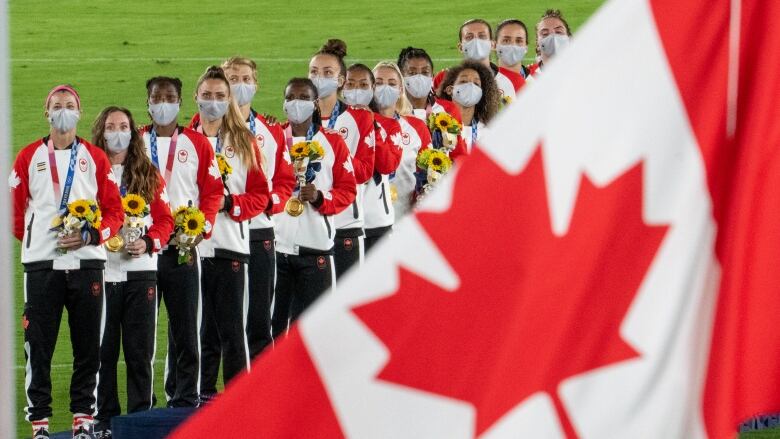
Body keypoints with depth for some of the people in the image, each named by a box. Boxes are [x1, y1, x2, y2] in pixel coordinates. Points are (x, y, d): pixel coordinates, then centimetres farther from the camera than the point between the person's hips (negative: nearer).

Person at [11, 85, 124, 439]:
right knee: (38, 346, -2)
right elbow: (14, 208, 11)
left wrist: (90, 235, -9)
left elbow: (115, 210, 5)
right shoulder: (29, 157, 8)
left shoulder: (96, 158, 9)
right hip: (42, 263, -1)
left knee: (88, 345, 2)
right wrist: (31, 238, 3)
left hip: (86, 261, 1)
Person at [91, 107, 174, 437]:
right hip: (100, 270, -1)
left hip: (140, 270, 1)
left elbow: (165, 218, 8)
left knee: (140, 350, 2)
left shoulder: (149, 174, 11)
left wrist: (148, 243, -9)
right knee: (103, 349, 0)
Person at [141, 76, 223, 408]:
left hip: (183, 250, 0)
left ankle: (184, 400, 6)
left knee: (185, 331, 0)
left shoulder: (197, 143, 7)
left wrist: (202, 227, -9)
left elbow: (213, 191, 5)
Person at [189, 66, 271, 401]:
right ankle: (204, 398, 11)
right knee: (201, 327, 4)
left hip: (231, 246, -1)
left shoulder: (244, 142, 8)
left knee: (232, 328, -1)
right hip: (192, 245, 1)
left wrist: (229, 203, -11)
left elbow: (260, 195, 5)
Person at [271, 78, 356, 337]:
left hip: (315, 245, -1)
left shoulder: (333, 143, 7)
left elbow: (348, 190, 4)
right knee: (273, 321, 2)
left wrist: (321, 197, -13)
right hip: (275, 244, 1)